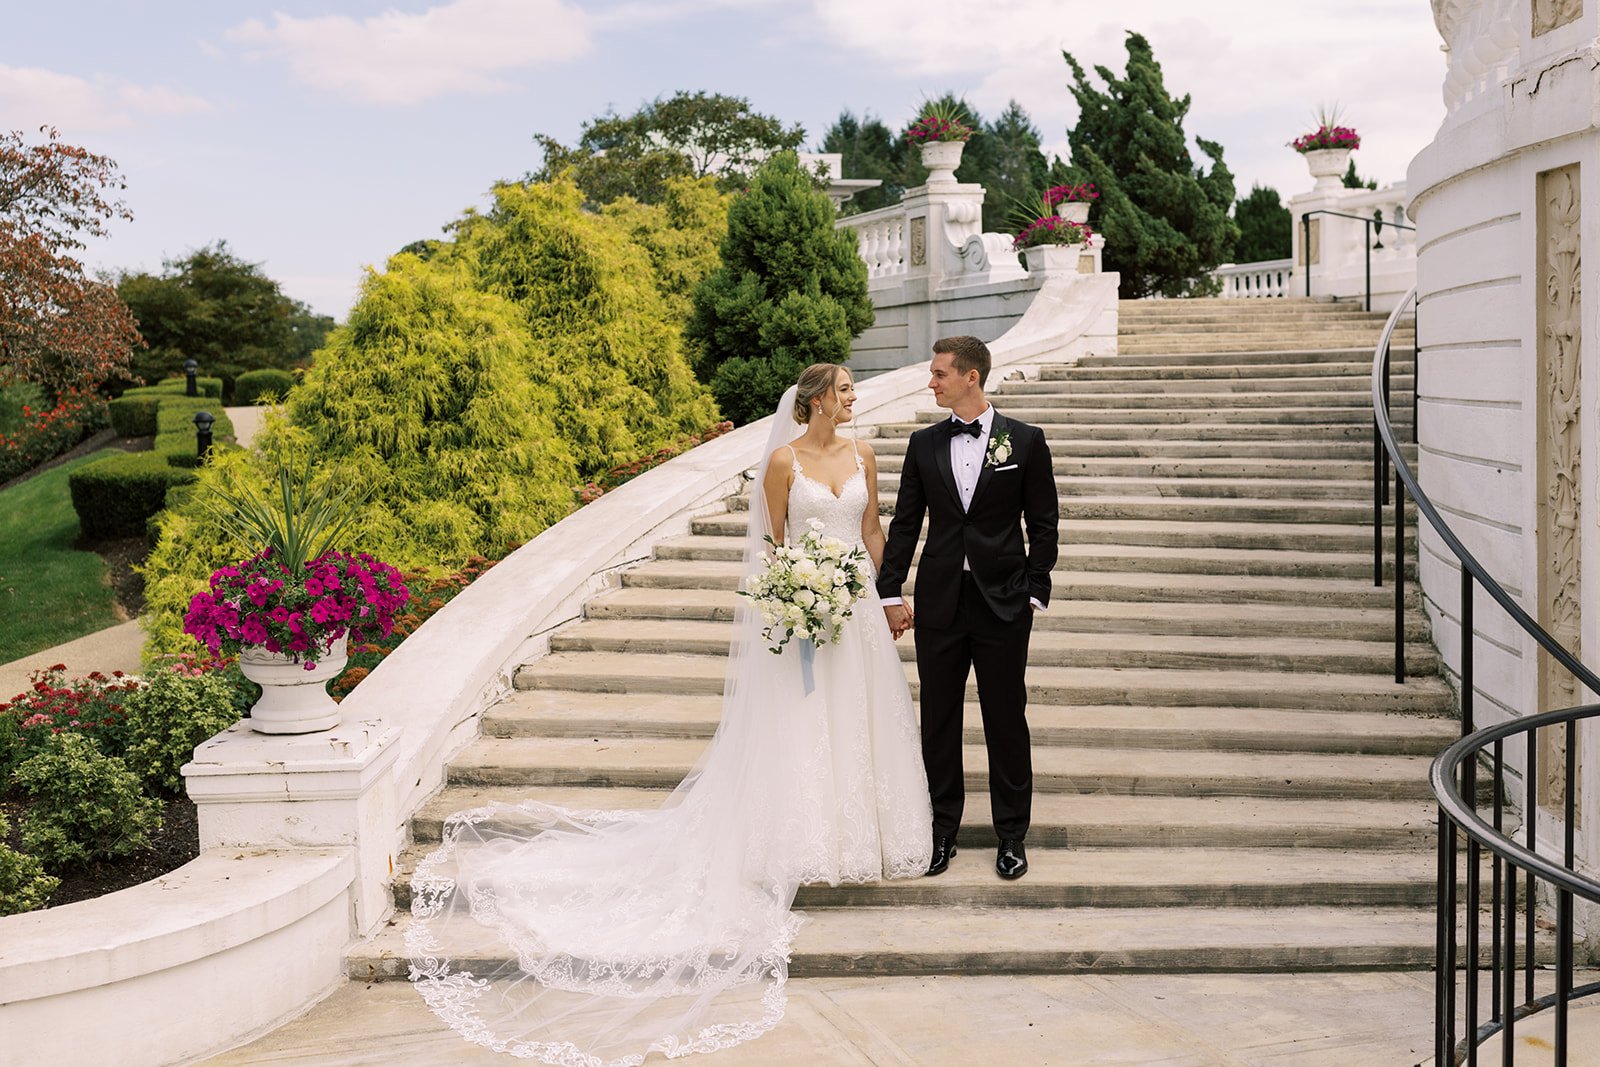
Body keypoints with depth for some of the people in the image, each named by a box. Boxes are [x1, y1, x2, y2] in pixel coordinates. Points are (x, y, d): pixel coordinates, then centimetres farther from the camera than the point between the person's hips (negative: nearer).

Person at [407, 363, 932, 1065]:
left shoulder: (861, 455, 7)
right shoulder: (783, 460, -6)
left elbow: (872, 530, 11)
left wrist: (890, 595, 9)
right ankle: (800, 842, 10)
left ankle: (855, 833, 23)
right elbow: (775, 540, -4)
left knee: (855, 717, 9)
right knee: (795, 722, 0)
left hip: (856, 602, 5)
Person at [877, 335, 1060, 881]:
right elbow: (904, 522, 7)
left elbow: (1043, 523, 1)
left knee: (1006, 719, 5)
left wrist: (1035, 591, -3)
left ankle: (1012, 836, 19)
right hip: (938, 602, 2)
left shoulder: (1025, 441, -1)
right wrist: (890, 593, 3)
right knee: (939, 721, 8)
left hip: (1003, 603, -2)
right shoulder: (924, 444, 5)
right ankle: (942, 832, 20)